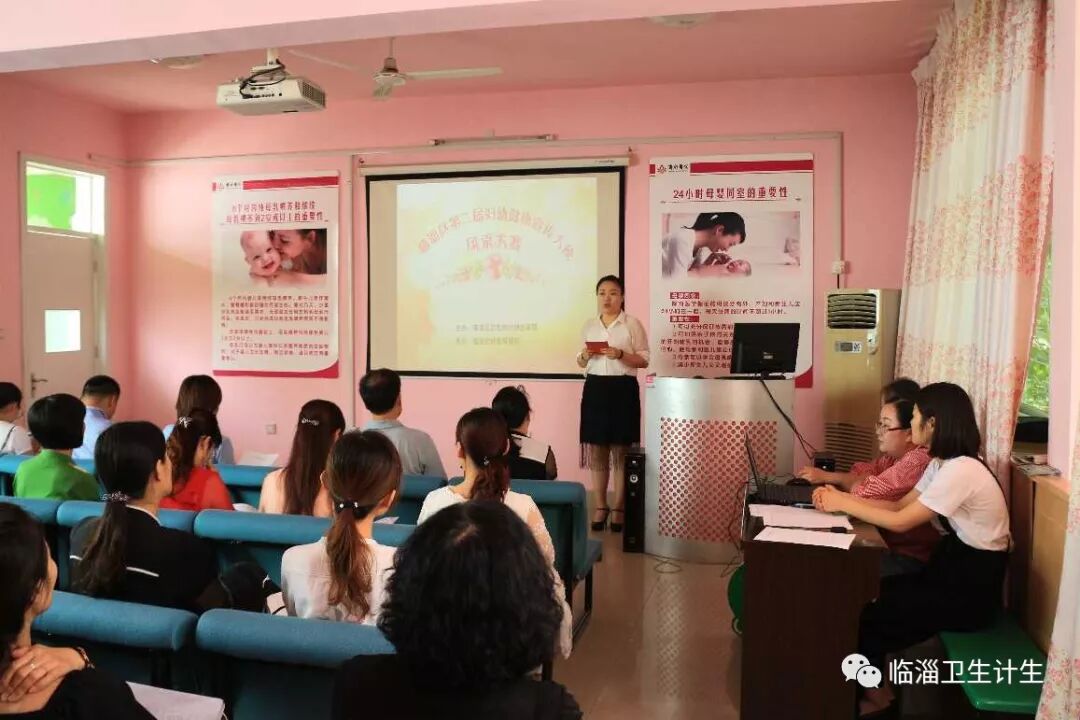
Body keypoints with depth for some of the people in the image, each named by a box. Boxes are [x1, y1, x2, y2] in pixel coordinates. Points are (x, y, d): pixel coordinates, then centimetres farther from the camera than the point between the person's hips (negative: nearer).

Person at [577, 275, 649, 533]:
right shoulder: (589, 325, 11)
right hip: (595, 388, 3)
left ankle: (619, 508, 10)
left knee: (621, 451, 0)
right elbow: (581, 363, 17)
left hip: (623, 389, -3)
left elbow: (644, 359, -2)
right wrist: (585, 356, -6)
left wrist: (620, 354, -18)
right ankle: (600, 506, 16)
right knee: (596, 450, 5)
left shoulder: (632, 323, 0)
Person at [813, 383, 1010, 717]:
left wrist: (844, 504, -15)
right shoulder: (943, 463, 6)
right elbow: (900, 505, 6)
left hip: (971, 589, -9)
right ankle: (869, 688, 16)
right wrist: (841, 497, -4)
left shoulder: (960, 470, -26)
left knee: (865, 615, -7)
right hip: (952, 569, 9)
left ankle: (870, 692, 17)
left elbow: (900, 522, -24)